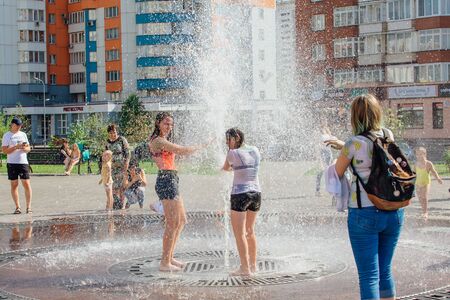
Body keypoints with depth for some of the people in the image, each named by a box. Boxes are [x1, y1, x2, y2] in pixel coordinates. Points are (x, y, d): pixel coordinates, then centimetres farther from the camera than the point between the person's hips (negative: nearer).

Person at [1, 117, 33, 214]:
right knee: (14, 185, 2)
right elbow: (4, 150, -7)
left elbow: (28, 148, 14)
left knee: (26, 184, -4)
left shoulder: (23, 134, 13)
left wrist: (24, 148, -9)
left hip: (23, 162, 2)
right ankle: (17, 207, 7)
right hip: (12, 163, -2)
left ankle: (29, 207, 0)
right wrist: (16, 147, -18)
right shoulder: (6, 136, 1)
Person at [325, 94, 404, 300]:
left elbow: (337, 174, 2)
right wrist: (344, 146, 26)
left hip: (364, 213, -5)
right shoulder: (388, 136, 2)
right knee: (385, 270, 18)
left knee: (369, 275, -1)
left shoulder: (354, 144, -11)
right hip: (394, 212, 5)